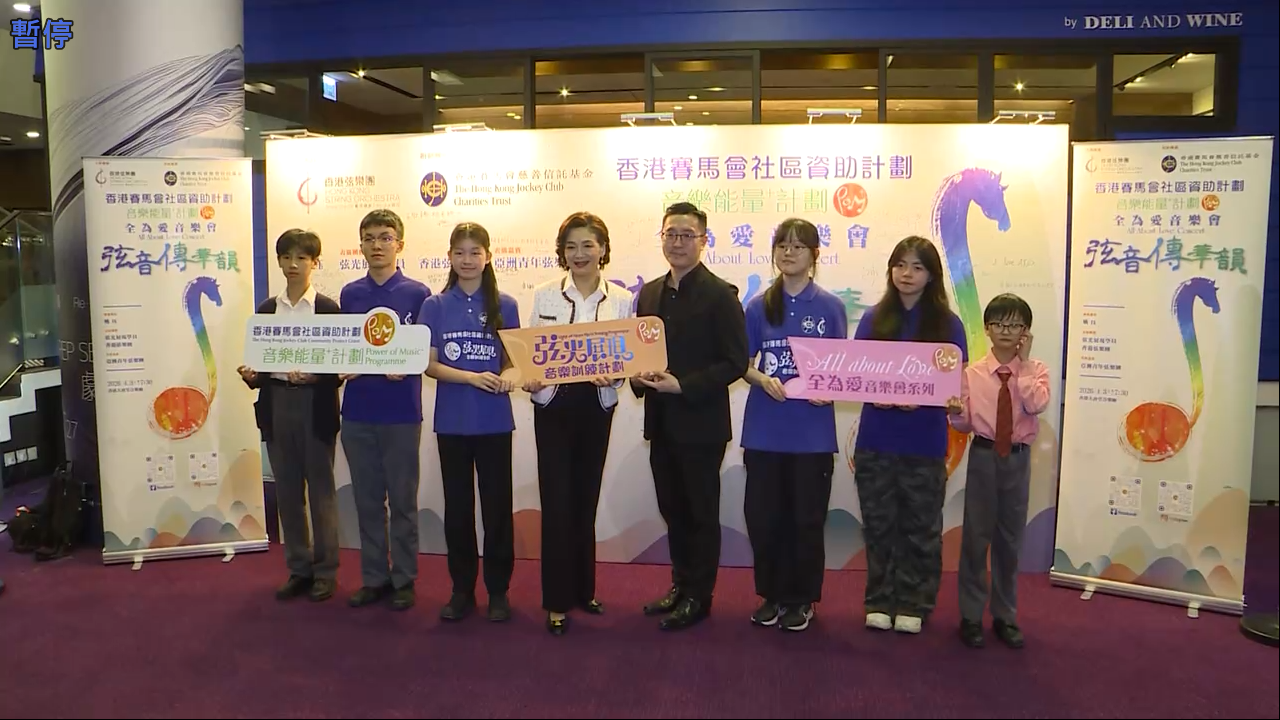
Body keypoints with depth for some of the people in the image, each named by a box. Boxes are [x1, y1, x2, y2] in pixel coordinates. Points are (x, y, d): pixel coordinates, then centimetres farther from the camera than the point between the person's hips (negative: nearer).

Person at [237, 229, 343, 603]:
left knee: (321, 490, 3)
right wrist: (251, 376, -9)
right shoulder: (267, 309, 11)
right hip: (277, 404, 4)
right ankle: (299, 569, 22)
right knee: (287, 492, 10)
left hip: (315, 406, -4)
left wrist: (313, 376, -22)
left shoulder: (327, 308, -1)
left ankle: (325, 572, 15)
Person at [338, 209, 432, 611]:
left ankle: (404, 578, 18)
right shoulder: (350, 295, 8)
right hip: (357, 411, 3)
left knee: (402, 500, 6)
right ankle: (373, 577, 23)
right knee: (367, 501, 11)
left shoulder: (417, 294, -3)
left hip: (401, 411, -3)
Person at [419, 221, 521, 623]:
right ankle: (462, 589, 23)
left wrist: (507, 377, -19)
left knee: (497, 505, 4)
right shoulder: (435, 306, 2)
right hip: (452, 421, 1)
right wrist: (471, 377, -18)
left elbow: (513, 359, 4)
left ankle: (498, 590, 17)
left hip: (494, 421, -1)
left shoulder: (504, 306, 2)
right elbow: (429, 364, -2)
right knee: (457, 506, 9)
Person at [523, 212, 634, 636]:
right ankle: (558, 601, 8)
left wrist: (612, 374, -20)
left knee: (586, 499, 11)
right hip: (553, 403, -1)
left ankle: (583, 589, 27)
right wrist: (529, 379, -18)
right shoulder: (544, 296, 2)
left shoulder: (621, 299, 3)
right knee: (557, 502, -3)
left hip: (597, 405, 1)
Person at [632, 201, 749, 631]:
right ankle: (680, 586, 30)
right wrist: (639, 377, -4)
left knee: (701, 513, 6)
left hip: (700, 423, -6)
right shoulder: (650, 293, 11)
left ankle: (698, 597, 18)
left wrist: (683, 385, -20)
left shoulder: (720, 295, -9)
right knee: (673, 510, 16)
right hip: (660, 423, 6)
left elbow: (735, 362, -13)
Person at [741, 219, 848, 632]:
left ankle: (802, 598, 23)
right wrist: (762, 379, -15)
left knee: (807, 518, 6)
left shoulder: (830, 307, 1)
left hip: (812, 432, -1)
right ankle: (773, 594, 24)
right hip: (765, 429, 2)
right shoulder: (759, 307, 5)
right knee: (763, 516, 6)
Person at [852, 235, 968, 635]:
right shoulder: (873, 319, 5)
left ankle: (914, 604, 23)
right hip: (876, 440, 2)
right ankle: (880, 601, 23)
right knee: (879, 525, 10)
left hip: (924, 443, -1)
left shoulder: (948, 324, -1)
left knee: (920, 528, 9)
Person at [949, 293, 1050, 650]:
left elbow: (1036, 405, -20)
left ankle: (1005, 616, 25)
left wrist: (1023, 363, -15)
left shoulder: (1036, 370, 0)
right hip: (983, 456, -1)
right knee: (975, 537, 3)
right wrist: (956, 412, -23)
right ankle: (971, 616, 15)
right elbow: (966, 424, -1)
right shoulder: (973, 372, -2)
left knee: (1010, 539, 11)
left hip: (1018, 459, 1)